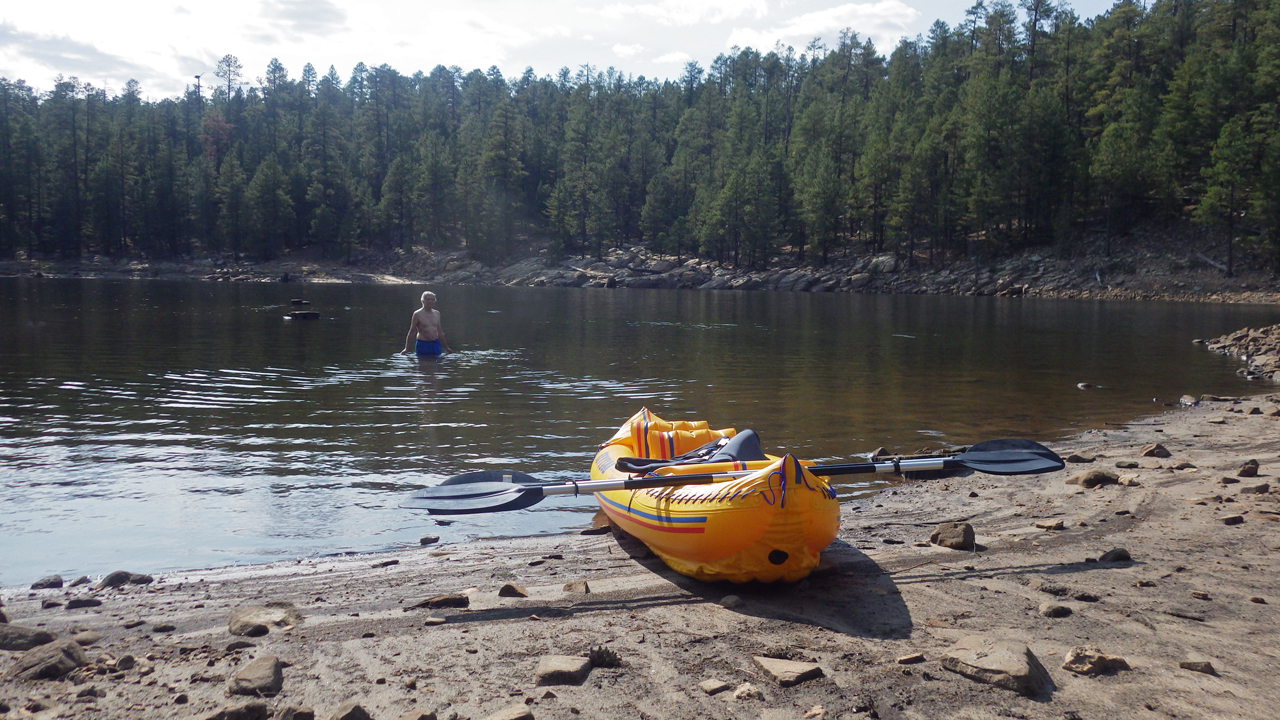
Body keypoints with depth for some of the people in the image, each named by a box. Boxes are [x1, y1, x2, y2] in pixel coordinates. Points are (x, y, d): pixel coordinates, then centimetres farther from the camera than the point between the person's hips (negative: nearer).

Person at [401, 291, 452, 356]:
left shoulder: (437, 313, 11)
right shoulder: (417, 314, -4)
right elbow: (412, 331, -3)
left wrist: (446, 347, 20)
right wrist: (406, 348, -8)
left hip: (436, 344, 5)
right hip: (423, 345, -5)